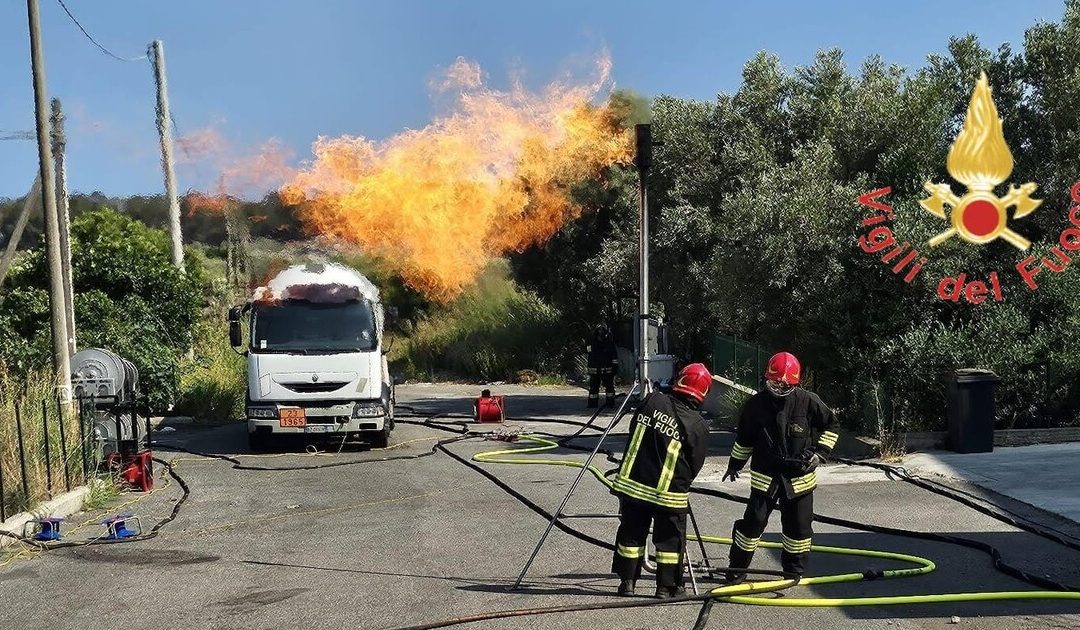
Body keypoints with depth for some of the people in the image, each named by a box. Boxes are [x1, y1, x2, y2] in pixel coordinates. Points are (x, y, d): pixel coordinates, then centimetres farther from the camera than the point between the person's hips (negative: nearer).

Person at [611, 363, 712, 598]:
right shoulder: (697, 426, -13)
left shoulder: (652, 401, -5)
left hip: (631, 482, 4)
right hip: (668, 492, -3)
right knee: (671, 539, 12)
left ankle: (627, 582, 22)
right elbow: (695, 465, -3)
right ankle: (667, 587, 17)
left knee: (631, 533, 16)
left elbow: (633, 433, 9)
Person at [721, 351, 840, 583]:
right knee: (753, 522, -2)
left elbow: (831, 425, 6)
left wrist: (819, 452, -4)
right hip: (765, 475, 0)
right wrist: (735, 464, 16)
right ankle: (737, 568, 12)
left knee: (799, 526, 8)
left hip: (799, 477, 1)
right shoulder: (756, 404, -6)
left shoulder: (808, 401, -9)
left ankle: (795, 568, 28)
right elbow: (744, 438, 9)